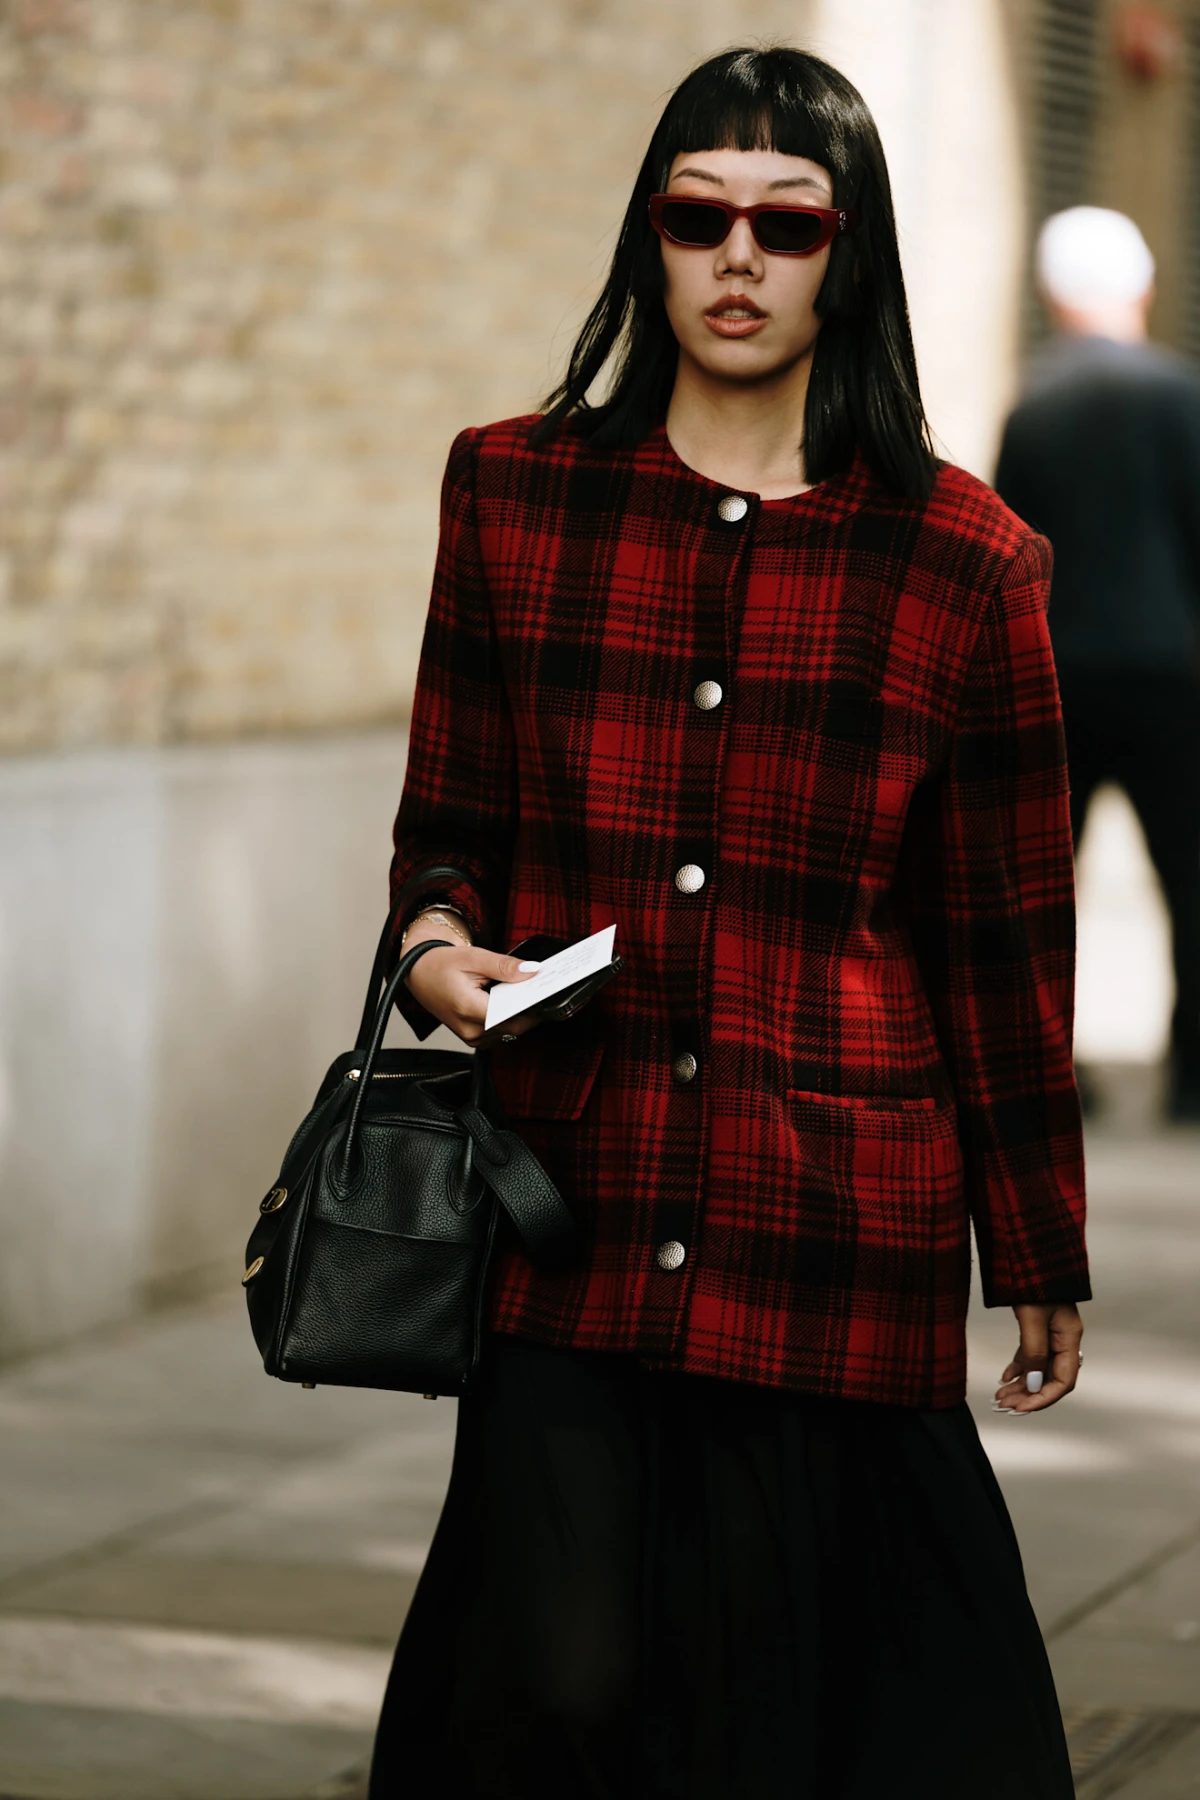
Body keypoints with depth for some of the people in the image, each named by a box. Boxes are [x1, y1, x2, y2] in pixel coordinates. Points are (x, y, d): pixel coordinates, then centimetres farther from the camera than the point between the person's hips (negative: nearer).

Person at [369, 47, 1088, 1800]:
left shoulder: (964, 566, 2)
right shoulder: (517, 495, 7)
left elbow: (1003, 945, 7)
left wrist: (1042, 1261, 12)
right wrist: (440, 944, -8)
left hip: (834, 1243, -1)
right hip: (571, 1217, 1)